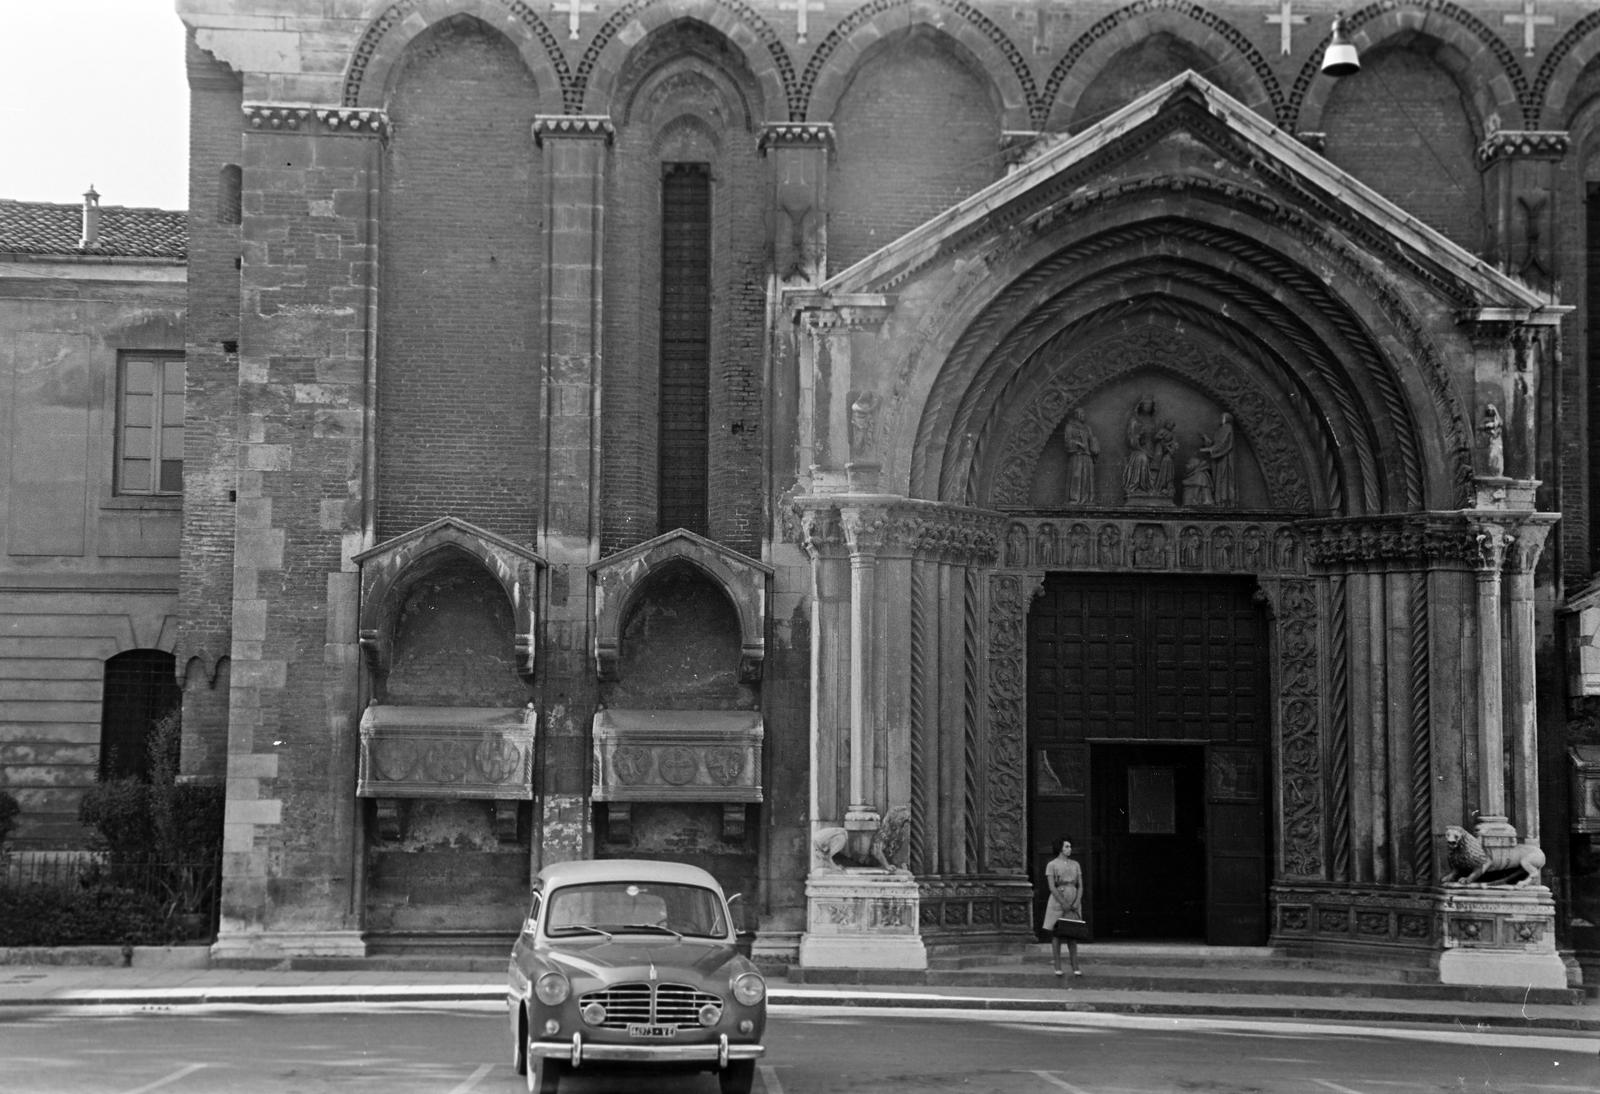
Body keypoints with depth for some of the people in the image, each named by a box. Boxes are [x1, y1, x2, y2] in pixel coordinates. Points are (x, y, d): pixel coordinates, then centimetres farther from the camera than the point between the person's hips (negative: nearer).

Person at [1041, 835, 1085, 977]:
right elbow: (1051, 887, -9)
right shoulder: (1051, 865, -2)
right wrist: (1063, 903, -16)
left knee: (1072, 935, 0)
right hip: (1057, 901, -4)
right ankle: (1057, 967, 0)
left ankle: (1075, 967, -2)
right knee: (1056, 934, -2)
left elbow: (1080, 886, 7)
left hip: (1073, 903, 4)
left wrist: (1077, 902, -9)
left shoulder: (1076, 865, 11)